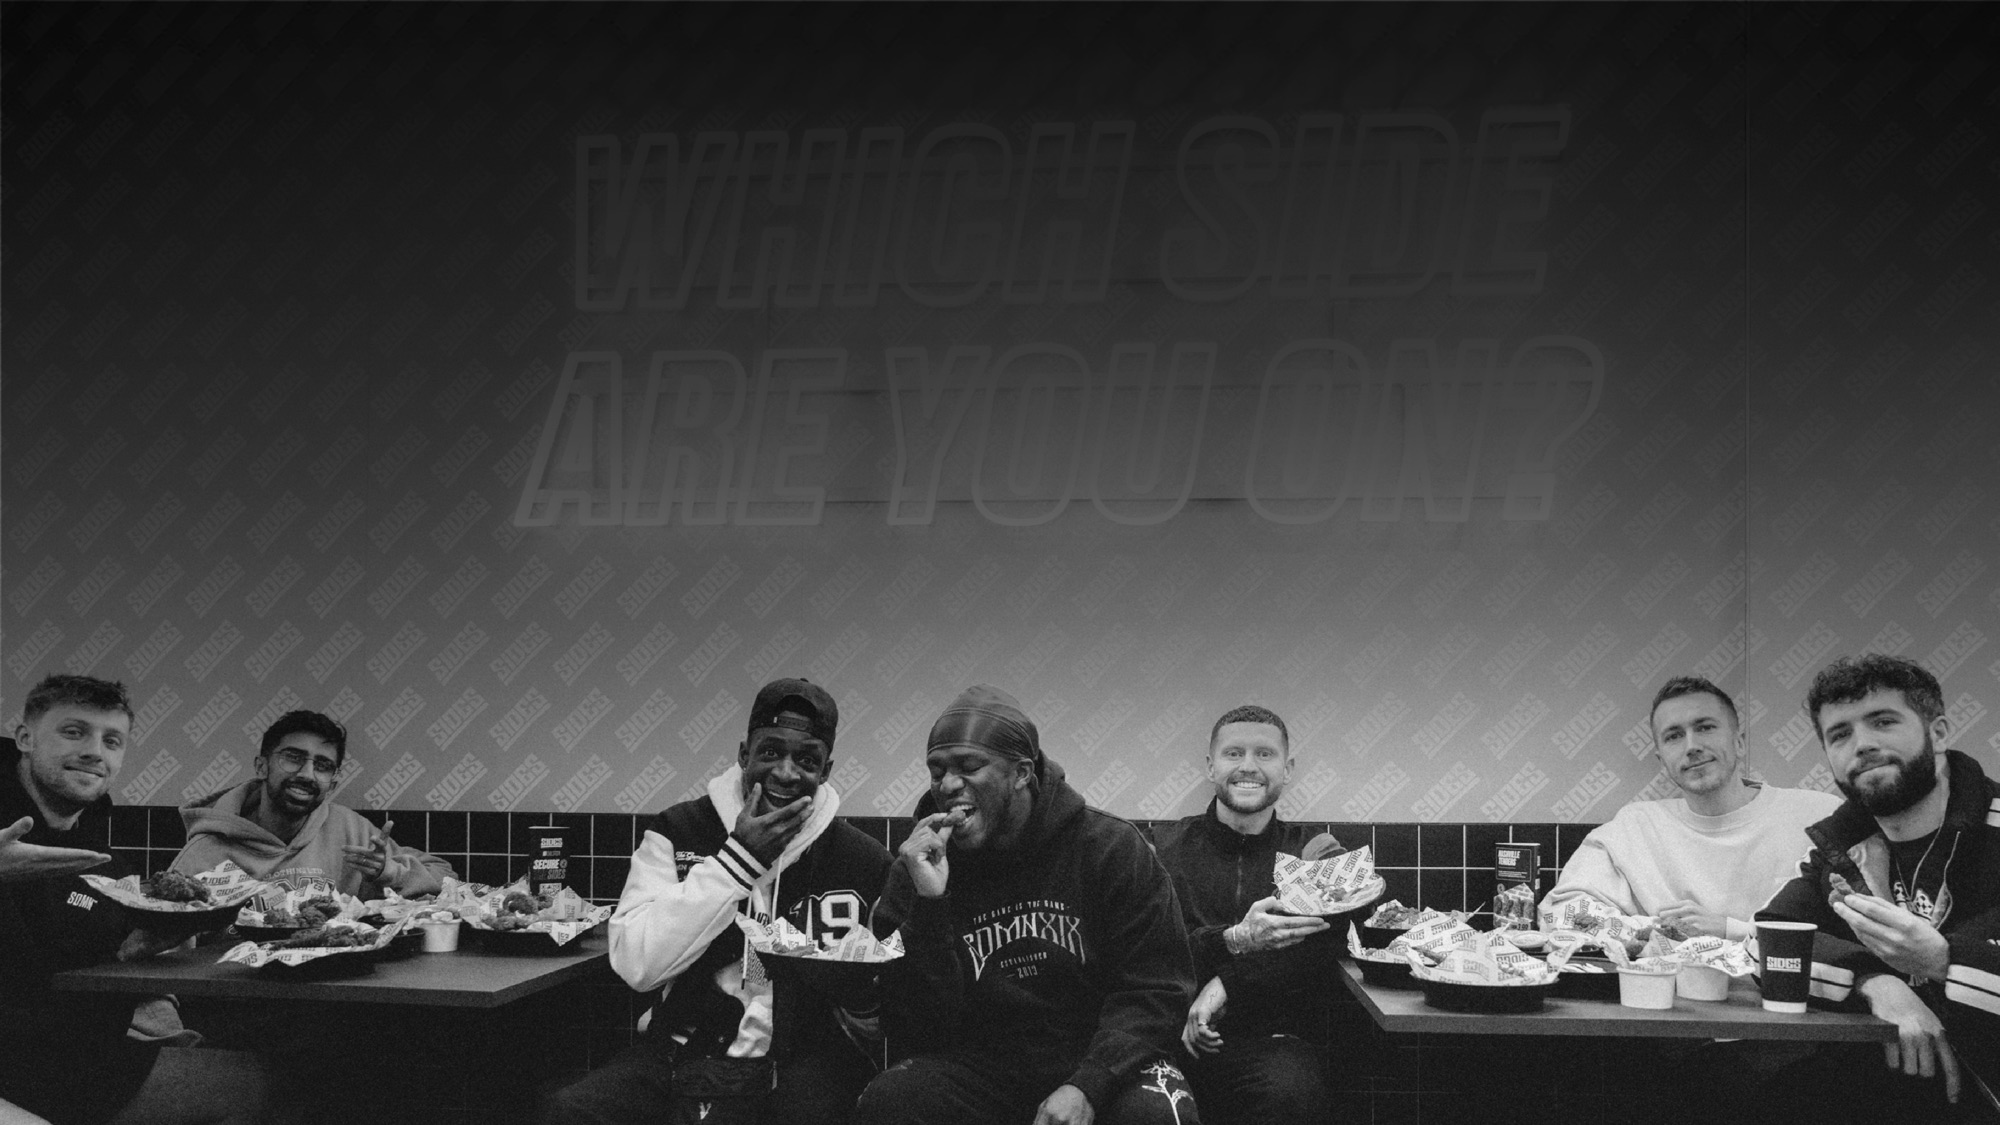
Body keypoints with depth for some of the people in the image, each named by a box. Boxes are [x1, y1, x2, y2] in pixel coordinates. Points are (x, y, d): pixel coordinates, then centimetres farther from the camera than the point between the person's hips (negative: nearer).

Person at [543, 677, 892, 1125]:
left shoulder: (865, 863, 2)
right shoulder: (676, 833, 4)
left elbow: (875, 1026, 7)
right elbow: (637, 965, -11)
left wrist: (865, 1001, -17)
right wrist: (737, 861, -13)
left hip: (803, 1063, -1)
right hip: (682, 1052, 1)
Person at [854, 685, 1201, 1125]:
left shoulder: (1111, 849, -5)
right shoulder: (916, 869, 0)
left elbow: (1155, 991, -7)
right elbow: (918, 1033, -6)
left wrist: (1087, 1087, -23)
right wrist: (929, 904, -19)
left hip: (1101, 1063, -1)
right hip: (979, 1069, 1)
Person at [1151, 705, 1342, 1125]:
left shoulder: (1316, 852, 14)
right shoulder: (1167, 846, 13)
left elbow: (1319, 945, -6)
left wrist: (1225, 985, -15)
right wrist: (1234, 940, -19)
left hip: (1275, 1036, 1)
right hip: (1173, 1031, -1)